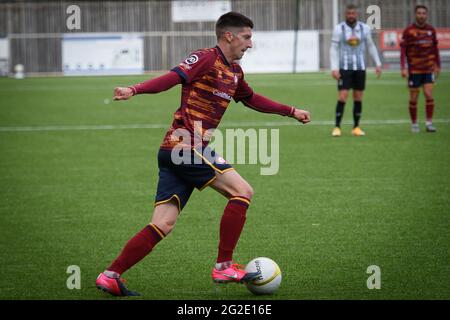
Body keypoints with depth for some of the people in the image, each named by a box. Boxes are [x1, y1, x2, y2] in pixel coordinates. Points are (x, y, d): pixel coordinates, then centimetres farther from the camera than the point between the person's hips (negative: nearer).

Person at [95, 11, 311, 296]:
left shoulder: (234, 72, 21)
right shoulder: (207, 58, -8)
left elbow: (252, 99, 39)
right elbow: (173, 78, -22)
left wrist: (291, 111, 44)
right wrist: (134, 90, -38)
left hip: (174, 152, 9)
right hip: (187, 146, -9)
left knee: (163, 225, 3)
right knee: (242, 191, -10)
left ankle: (111, 276, 2)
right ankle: (224, 267, -6)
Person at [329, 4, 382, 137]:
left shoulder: (364, 28, 0)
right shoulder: (339, 29, -7)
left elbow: (371, 46, 12)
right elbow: (334, 49, -7)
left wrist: (378, 64, 8)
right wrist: (334, 69, -15)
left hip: (360, 67, 3)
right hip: (344, 67, -3)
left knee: (358, 97, 5)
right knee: (342, 97, -11)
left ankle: (356, 127, 13)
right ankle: (337, 127, -5)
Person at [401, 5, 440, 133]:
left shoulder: (431, 30, 4)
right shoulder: (408, 31, -6)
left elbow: (435, 49, 14)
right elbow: (403, 50, -6)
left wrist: (438, 66, 14)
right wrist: (403, 68, -13)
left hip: (428, 69, 2)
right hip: (414, 70, -2)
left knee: (429, 95, -9)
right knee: (414, 99, 4)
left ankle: (429, 123, 0)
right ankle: (414, 124, 17)